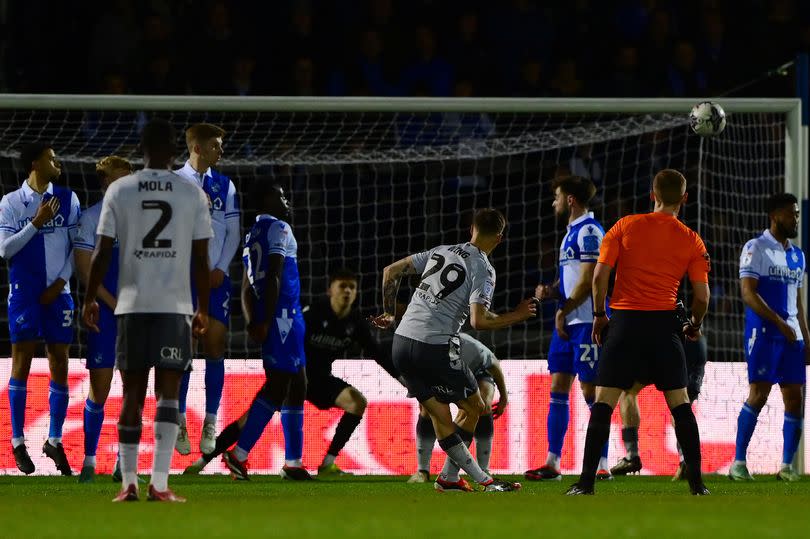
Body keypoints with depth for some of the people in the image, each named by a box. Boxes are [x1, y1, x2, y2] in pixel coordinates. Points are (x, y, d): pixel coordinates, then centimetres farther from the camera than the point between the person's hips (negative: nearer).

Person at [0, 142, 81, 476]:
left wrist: (60, 282, -4)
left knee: (60, 363, 1)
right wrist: (37, 223, -14)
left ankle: (55, 441, 11)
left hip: (57, 293, 3)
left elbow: (77, 245, 5)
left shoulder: (67, 199, 6)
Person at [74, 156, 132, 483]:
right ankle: (89, 460, 5)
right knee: (99, 388, -3)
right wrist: (115, 305, -10)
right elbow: (85, 270, -5)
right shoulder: (92, 218, -1)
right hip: (105, 312, -3)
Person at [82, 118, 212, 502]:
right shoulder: (192, 194, 1)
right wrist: (203, 309, 11)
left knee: (132, 393, 8)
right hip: (176, 306, -1)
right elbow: (201, 259, 2)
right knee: (168, 393, 0)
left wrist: (90, 300, 11)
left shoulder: (119, 191, 2)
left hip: (131, 304, 1)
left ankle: (128, 483, 7)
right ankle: (160, 484, -10)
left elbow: (102, 251, 0)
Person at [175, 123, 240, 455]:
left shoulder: (225, 186, 10)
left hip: (216, 278, 2)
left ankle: (210, 425, 3)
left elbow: (233, 232, 10)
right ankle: (179, 424, 4)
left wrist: (221, 269, -2)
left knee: (215, 348, -1)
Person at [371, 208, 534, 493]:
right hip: (435, 348, -6)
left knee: (441, 418, 13)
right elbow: (478, 320, -17)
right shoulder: (483, 270, -5)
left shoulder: (440, 252, 14)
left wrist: (390, 313, 28)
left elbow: (391, 271, 17)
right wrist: (517, 316, -3)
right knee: (474, 408, 11)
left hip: (401, 341, 6)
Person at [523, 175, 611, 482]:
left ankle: (602, 465, -3)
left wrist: (563, 311, -14)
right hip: (566, 323, 10)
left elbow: (588, 279, -18)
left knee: (591, 391, -7)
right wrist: (549, 292, 6)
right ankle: (552, 464, 9)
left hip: (586, 322, -10)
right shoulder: (571, 232, 19)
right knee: (558, 389, 7)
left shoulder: (589, 231, -12)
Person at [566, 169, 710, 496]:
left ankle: (586, 482, -6)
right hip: (664, 323, 1)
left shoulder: (625, 226, 2)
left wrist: (599, 315, 10)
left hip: (624, 321, -1)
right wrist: (694, 325, 22)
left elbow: (600, 275, -2)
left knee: (604, 403, 0)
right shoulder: (692, 241, 3)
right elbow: (702, 296, 3)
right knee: (679, 404, 9)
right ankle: (696, 484, 8)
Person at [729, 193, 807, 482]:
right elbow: (748, 293, -13)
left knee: (795, 399, 1)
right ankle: (738, 463, -5)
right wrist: (780, 323, -18)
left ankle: (787, 466, 7)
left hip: (792, 337, 7)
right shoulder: (756, 249, -5)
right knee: (758, 394, -11)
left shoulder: (797, 256, 18)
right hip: (764, 333, -7)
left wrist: (806, 339, 17)